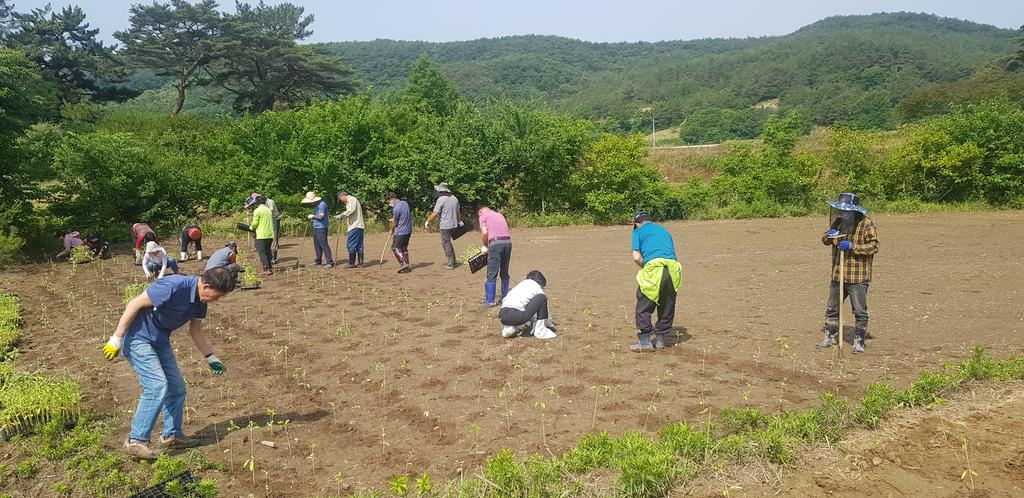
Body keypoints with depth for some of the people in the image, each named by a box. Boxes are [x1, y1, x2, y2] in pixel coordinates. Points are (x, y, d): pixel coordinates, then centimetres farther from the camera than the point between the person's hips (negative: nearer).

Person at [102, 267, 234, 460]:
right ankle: (136, 441, -9)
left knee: (177, 387, 9)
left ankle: (172, 435, 22)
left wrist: (211, 357, 11)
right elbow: (135, 304, -24)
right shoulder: (174, 286, -28)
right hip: (138, 337, -9)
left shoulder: (200, 300, -1)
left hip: (160, 341, 9)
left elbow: (195, 331, 13)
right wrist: (116, 339, -21)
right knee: (157, 385, -18)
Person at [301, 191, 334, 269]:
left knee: (323, 244, -11)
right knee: (317, 245, 15)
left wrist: (313, 216, -8)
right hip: (316, 227, 10)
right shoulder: (317, 205, 17)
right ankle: (318, 261, 25)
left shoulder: (322, 205, -15)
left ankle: (330, 262, -11)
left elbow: (320, 216, -23)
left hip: (321, 227, -10)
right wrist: (311, 218, 10)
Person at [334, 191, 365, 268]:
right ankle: (361, 263, 9)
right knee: (358, 245, 8)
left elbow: (351, 210, -23)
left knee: (351, 245, -6)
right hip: (357, 226, 10)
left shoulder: (352, 199, -6)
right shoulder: (349, 201, 25)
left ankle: (351, 263, -3)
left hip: (355, 226, -10)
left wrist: (341, 215, -22)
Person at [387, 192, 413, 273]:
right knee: (404, 248, 16)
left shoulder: (396, 208, -19)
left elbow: (395, 223, -8)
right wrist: (394, 219, 21)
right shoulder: (405, 203, 6)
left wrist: (392, 230, 10)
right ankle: (406, 266, 18)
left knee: (395, 247, 0)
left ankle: (403, 264, -8)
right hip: (409, 230, 9)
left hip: (400, 232, -9)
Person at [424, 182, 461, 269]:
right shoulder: (454, 198, 7)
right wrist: (458, 221, 34)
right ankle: (453, 261, 25)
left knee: (446, 244, 2)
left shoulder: (441, 199, -14)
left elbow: (435, 214, -14)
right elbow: (458, 212, 19)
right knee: (448, 243, 21)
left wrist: (427, 221, 0)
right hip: (453, 224, 7)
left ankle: (451, 264, 4)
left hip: (445, 226, -7)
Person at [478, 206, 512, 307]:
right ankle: (505, 298, 20)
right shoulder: (499, 214, 28)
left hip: (496, 243, -6)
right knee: (504, 273, 16)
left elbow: (484, 232, -5)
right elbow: (508, 231, 19)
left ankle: (489, 300, -2)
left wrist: (485, 246, 10)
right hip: (508, 242, 6)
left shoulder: (483, 216, 11)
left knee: (492, 274, -2)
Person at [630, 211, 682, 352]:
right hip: (672, 268, 5)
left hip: (653, 268, -5)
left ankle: (645, 341, 6)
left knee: (644, 306, 6)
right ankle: (660, 339, 22)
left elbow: (636, 257, -1)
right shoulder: (664, 230, 29)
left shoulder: (638, 231, 13)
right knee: (667, 307, 16)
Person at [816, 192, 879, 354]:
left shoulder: (866, 224, -11)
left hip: (858, 277, -6)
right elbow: (825, 241, 12)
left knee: (860, 312, 0)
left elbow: (874, 246, -16)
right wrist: (829, 235, -11)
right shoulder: (839, 222, 8)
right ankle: (831, 337, 28)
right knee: (831, 309, 14)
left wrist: (852, 246, -24)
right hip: (838, 274, 6)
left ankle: (859, 342, 12)